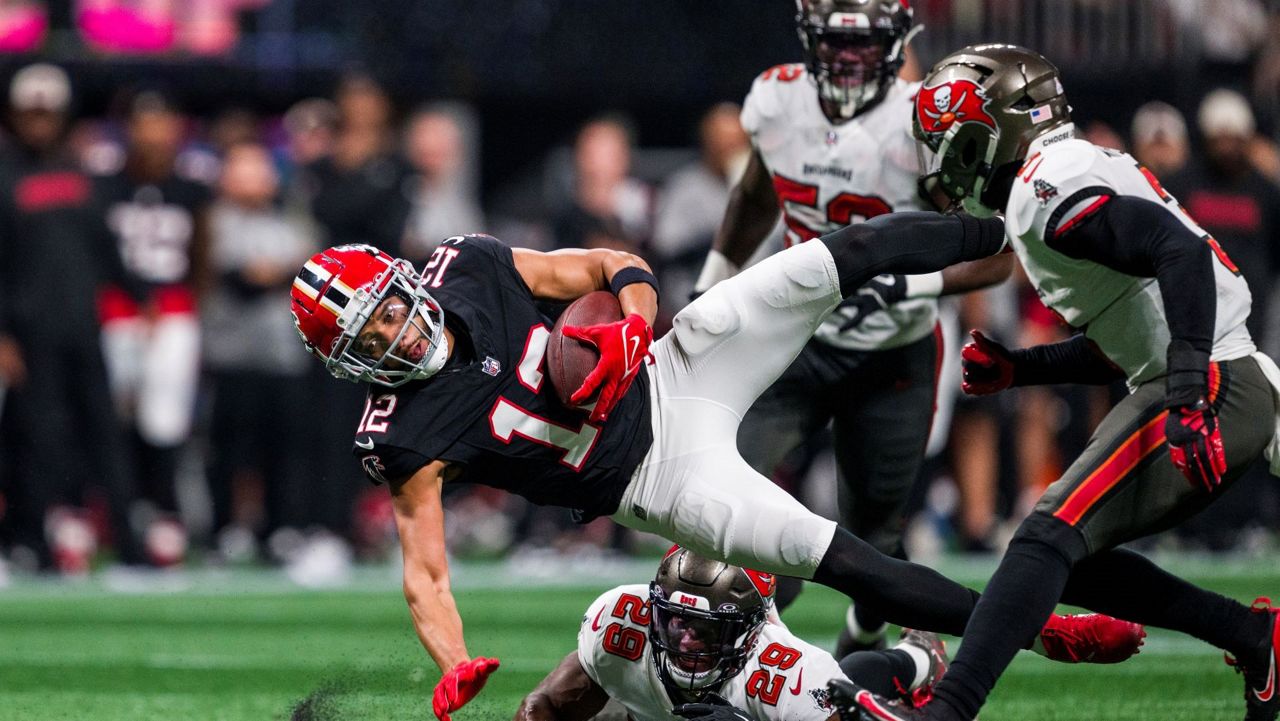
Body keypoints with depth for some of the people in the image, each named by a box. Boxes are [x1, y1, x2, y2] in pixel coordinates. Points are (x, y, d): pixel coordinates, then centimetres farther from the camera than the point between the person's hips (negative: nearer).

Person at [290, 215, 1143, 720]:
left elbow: (616, 268, 3)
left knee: (845, 257, -8)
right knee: (838, 559, -16)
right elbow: (426, 574, -16)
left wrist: (631, 323, -18)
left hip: (672, 377, 4)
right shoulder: (407, 439, -17)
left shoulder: (469, 271, -7)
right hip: (665, 479, -4)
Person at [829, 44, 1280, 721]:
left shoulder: (1049, 185, -12)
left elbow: (1182, 251, -26)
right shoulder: (1070, 176, 20)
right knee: (1074, 561, 12)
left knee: (1051, 539, -17)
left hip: (1212, 389, -10)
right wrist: (1018, 368, 21)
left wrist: (1187, 393, -32)